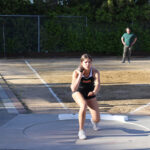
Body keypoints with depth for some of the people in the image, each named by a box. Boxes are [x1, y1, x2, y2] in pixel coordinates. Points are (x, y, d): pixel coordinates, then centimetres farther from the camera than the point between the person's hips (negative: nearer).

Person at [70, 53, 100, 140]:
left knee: (97, 119, -6)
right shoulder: (76, 72, -27)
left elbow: (97, 85, -39)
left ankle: (93, 121, 37)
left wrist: (94, 92, -60)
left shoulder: (95, 72, -25)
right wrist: (80, 75, -42)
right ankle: (81, 131, -18)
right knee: (83, 105, -36)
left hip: (90, 94, 2)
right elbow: (74, 89, -36)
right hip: (78, 92, -1)